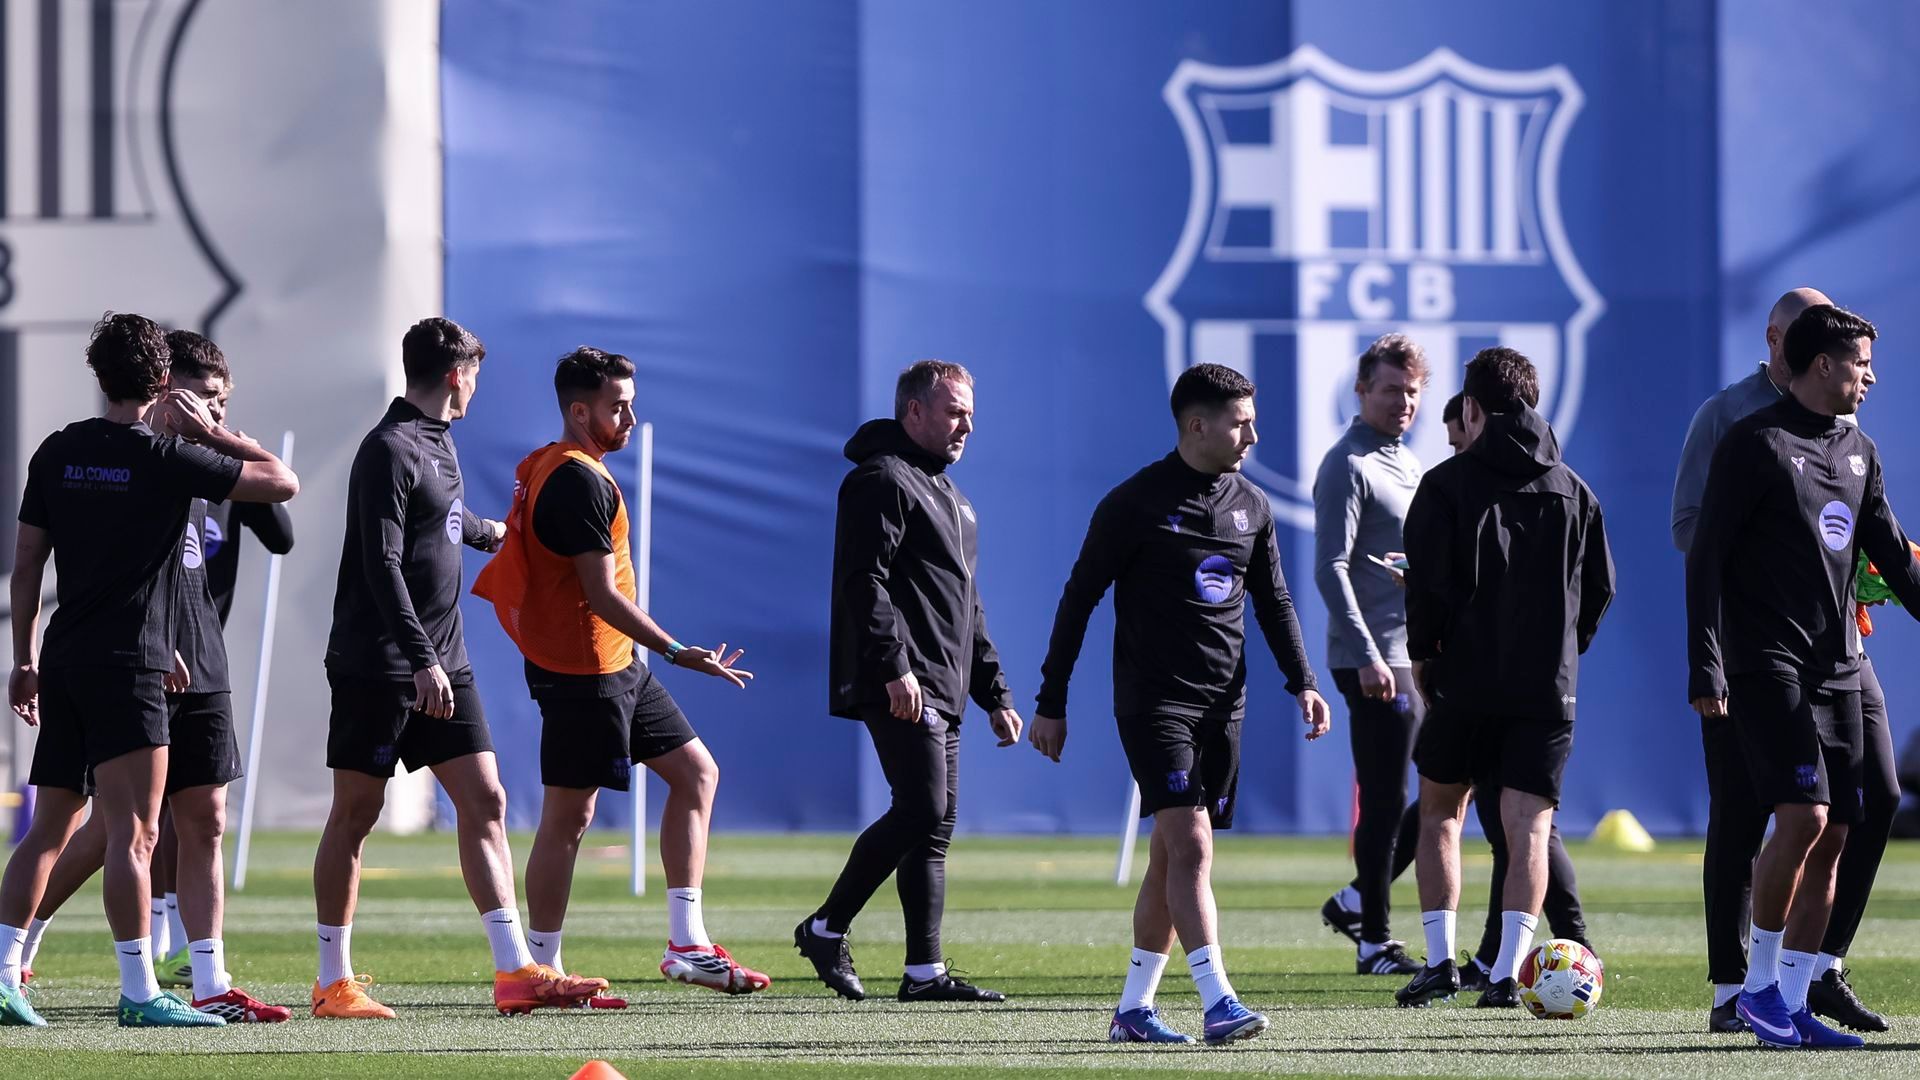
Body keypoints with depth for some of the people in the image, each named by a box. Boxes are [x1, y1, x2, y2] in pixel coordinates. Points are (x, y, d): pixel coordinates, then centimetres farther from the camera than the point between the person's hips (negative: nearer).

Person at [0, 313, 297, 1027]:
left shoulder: (58, 452, 8)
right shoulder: (166, 457, -9)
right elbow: (282, 483, -4)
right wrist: (209, 433, 5)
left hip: (63, 664, 6)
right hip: (129, 665, -6)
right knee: (133, 831, -8)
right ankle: (139, 992, -11)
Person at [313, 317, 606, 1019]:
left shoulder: (437, 442, 15)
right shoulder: (390, 450, -14)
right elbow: (382, 564, -22)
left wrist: (483, 531, 58)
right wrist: (422, 660, -28)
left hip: (441, 664, 9)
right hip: (378, 665, -9)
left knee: (484, 801, 1)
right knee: (355, 814, -1)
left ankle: (514, 971, -2)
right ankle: (333, 982, 5)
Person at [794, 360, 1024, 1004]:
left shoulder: (946, 493, 25)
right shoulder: (882, 481, -7)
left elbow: (968, 606, 28)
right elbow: (865, 582, -18)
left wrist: (995, 694, 24)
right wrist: (894, 666, -26)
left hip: (942, 689, 10)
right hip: (901, 686, -10)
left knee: (933, 822, 7)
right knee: (924, 812, -15)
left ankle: (924, 973, 7)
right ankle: (827, 928, -5)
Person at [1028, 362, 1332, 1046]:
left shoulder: (1251, 507, 11)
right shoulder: (1136, 503, -7)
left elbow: (1273, 600, 21)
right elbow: (1079, 599, -3)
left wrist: (1301, 681, 7)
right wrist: (1051, 702, -3)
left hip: (1223, 705, 6)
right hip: (1153, 700, -6)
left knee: (1172, 858, 7)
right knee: (1190, 843, -18)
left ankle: (1133, 1009, 15)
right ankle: (1218, 1005, -25)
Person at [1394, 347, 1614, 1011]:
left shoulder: (1448, 483, -3)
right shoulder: (1573, 490, 10)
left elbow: (1428, 582, -10)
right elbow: (1600, 587, 13)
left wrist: (1422, 654, 4)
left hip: (1465, 681, -2)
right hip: (1549, 685, 2)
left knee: (1439, 810, 14)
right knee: (1528, 825, 0)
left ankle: (1440, 958, 5)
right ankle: (1507, 974, -12)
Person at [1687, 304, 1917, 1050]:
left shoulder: (1856, 452, 15)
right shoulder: (1755, 444, -7)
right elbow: (1705, 557, -8)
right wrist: (1705, 670, -14)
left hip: (1835, 672, 7)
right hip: (1766, 669, -7)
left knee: (1832, 838, 2)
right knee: (1803, 816, -19)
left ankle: (1793, 1005, 7)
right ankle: (1760, 985, -5)